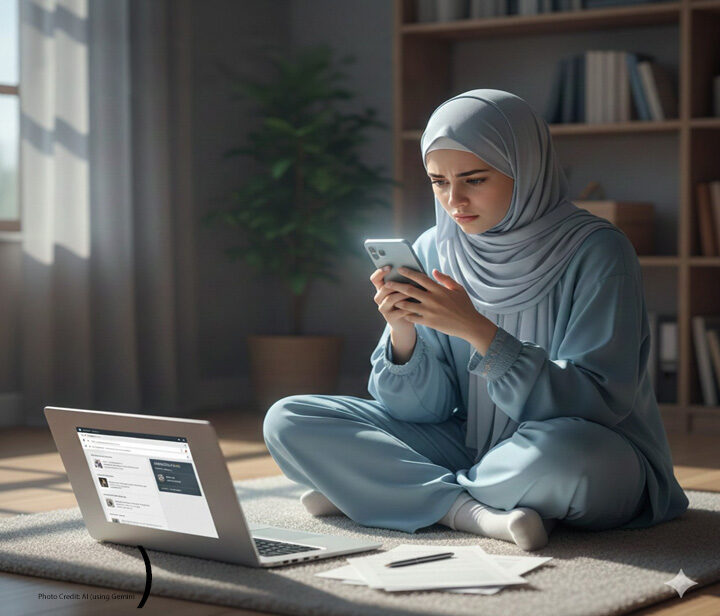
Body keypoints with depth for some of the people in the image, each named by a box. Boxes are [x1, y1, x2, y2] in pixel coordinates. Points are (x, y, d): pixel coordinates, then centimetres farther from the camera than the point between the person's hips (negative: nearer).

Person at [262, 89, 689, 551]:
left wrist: (478, 331, -28)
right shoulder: (433, 251, 0)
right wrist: (402, 333, -21)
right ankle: (472, 511, -18)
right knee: (288, 422, -8)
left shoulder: (597, 253, -14)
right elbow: (422, 409, 0)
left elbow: (598, 402, -21)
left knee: (564, 451, -42)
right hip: (467, 449, 4)